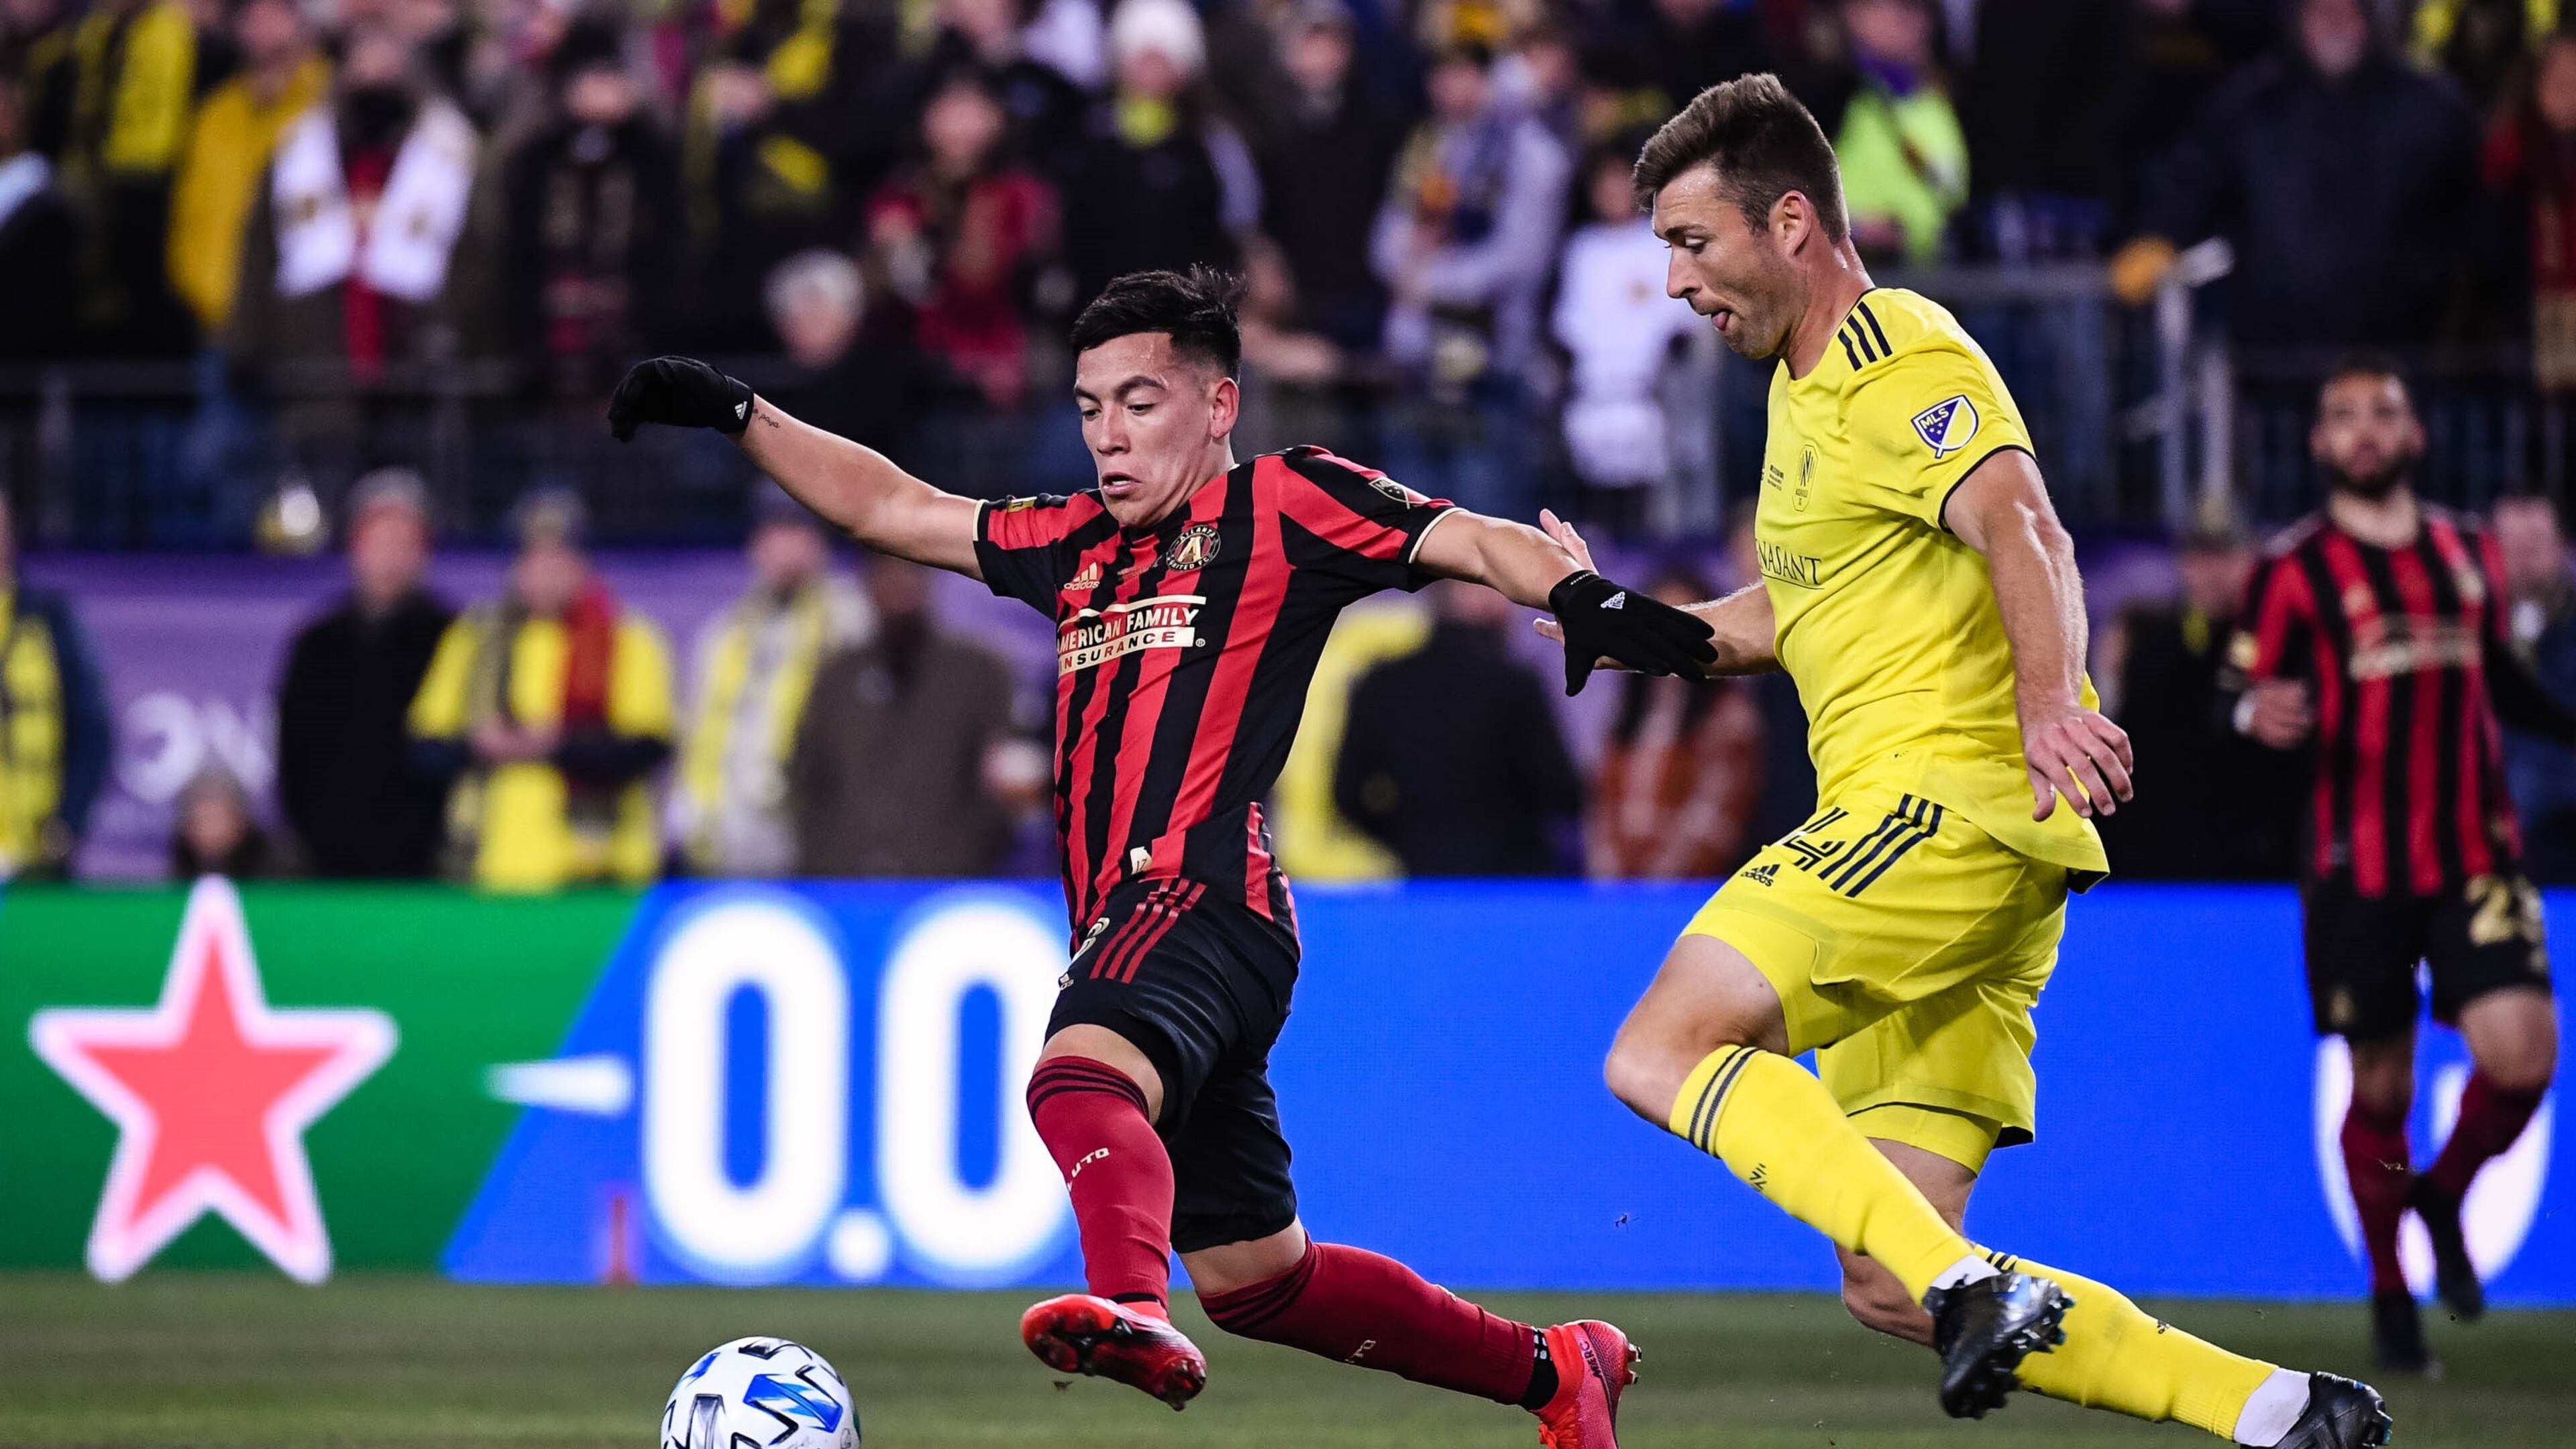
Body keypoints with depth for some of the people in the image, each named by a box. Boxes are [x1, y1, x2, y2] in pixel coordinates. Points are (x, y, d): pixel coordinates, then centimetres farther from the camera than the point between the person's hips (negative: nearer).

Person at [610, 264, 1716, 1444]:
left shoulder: (1282, 503, 5)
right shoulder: (1079, 545, 25)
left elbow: (1475, 543, -5)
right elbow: (894, 509, 32)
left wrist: (1583, 594, -24)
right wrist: (738, 414, 27)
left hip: (1205, 897, -9)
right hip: (1126, 923, 9)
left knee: (1080, 1076, -39)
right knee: (1253, 1279, 13)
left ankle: (1135, 1309, -67)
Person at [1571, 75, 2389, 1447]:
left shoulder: (1900, 359, -6)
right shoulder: (1806, 386, 24)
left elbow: (2020, 528, -25)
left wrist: (2048, 702, -42)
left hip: (1949, 804, -10)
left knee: (1660, 1054, -20)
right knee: (1890, 1290, 0)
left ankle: (1972, 1285, -28)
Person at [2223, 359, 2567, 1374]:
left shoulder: (2469, 553, 12)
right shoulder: (2294, 570, -1)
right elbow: (2249, 698, -5)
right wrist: (2264, 717, -27)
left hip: (2475, 857, 2)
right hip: (2358, 864, -2)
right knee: (2380, 1087, 3)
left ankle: (2442, 1197, 15)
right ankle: (2389, 1293, 24)